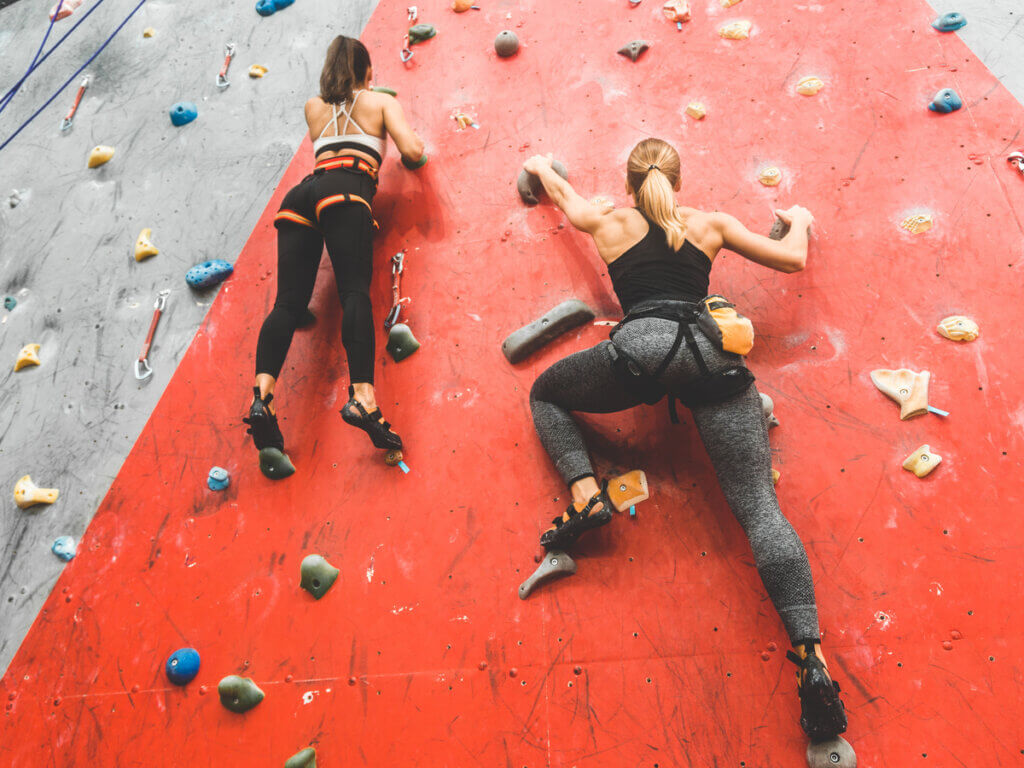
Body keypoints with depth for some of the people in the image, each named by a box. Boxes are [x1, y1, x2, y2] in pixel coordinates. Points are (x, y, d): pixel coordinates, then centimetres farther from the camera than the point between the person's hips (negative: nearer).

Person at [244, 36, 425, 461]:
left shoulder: (313, 107, 32)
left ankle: (262, 394, -30)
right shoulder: (381, 101, 21)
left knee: (289, 301, -7)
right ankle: (362, 396, -42)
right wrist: (413, 149, 30)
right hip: (346, 191, -4)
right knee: (355, 290, -21)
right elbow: (413, 151, 7)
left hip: (302, 193, 4)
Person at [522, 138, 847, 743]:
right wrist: (798, 219, 50)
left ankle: (587, 495, 2)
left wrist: (540, 166, 69)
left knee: (545, 393, 26)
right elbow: (793, 259, 28)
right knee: (760, 507, -4)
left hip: (642, 346, -1)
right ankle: (813, 658, -18)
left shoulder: (609, 223, 25)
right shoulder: (710, 223, 26)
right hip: (711, 354, 2)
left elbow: (562, 193, 47)